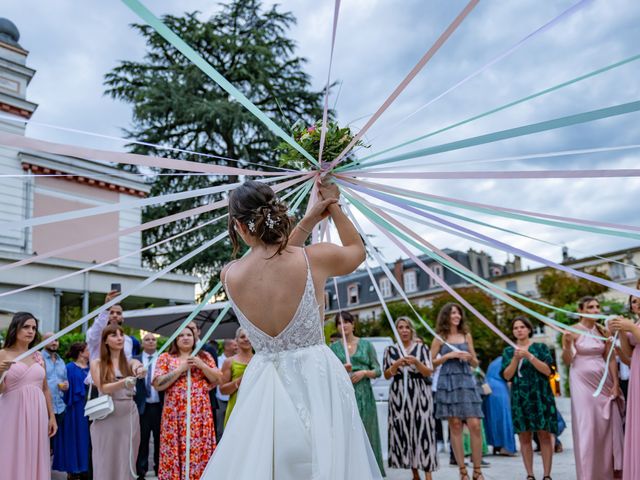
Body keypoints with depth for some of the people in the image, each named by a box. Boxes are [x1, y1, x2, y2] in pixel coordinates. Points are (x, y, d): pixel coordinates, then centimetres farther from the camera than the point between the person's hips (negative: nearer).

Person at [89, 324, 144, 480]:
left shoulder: (130, 363, 8)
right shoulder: (97, 363, 3)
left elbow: (139, 367, -15)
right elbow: (103, 388, -10)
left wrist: (140, 370, -40)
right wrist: (124, 382, -29)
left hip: (129, 415, 2)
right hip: (106, 416, -2)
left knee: (126, 462, 5)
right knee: (106, 462, 2)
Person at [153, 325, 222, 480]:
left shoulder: (204, 356, 12)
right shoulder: (165, 358, 6)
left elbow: (218, 379, 5)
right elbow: (158, 384, -5)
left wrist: (201, 365, -8)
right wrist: (181, 369, -10)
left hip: (200, 412, 1)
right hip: (175, 413, -1)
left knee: (201, 450, -1)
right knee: (175, 450, -4)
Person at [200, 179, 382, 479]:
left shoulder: (229, 275, -6)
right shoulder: (315, 258, -12)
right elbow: (357, 250, 11)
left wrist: (309, 221, 13)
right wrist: (334, 207, 16)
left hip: (264, 386, 2)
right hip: (316, 381, -1)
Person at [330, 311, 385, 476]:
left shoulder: (366, 344, 9)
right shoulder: (334, 348, 10)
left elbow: (377, 370, 8)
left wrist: (364, 372, -9)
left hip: (363, 394, 0)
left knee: (365, 433, 0)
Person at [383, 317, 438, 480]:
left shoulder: (421, 348, 7)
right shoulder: (390, 349, 10)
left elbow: (428, 372, 0)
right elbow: (387, 375, 5)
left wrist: (416, 362, -17)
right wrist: (396, 364, -12)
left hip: (420, 393, -1)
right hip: (399, 394, 1)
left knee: (423, 430, -8)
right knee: (403, 431, -1)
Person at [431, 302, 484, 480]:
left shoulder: (466, 336, 14)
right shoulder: (440, 338, 6)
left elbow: (475, 363, 17)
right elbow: (431, 362, 2)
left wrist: (469, 357, -4)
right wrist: (449, 355, -8)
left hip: (466, 381, 2)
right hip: (448, 382, -2)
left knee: (475, 425, -7)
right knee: (455, 426, -2)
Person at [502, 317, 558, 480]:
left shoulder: (540, 347, 5)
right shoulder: (508, 351, 10)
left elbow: (547, 370, -6)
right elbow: (507, 376, 1)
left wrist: (529, 355, -15)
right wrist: (516, 358, -12)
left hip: (540, 396, -2)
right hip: (519, 397, 2)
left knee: (544, 435, -4)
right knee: (524, 437, 1)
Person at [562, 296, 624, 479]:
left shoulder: (603, 331, 6)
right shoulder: (573, 331, -6)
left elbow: (610, 359, 7)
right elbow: (567, 361, -6)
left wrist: (615, 383, 0)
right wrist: (567, 345, -24)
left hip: (603, 380, 4)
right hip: (582, 381, -4)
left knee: (607, 425, 4)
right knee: (587, 426, -3)